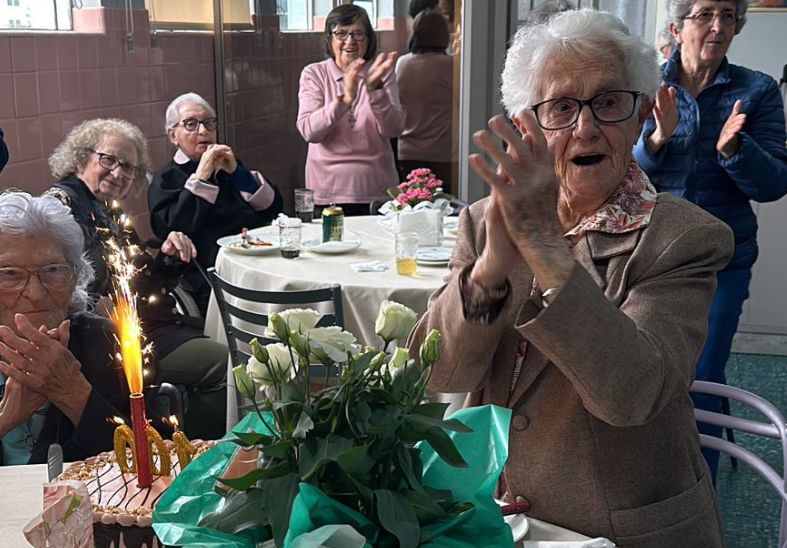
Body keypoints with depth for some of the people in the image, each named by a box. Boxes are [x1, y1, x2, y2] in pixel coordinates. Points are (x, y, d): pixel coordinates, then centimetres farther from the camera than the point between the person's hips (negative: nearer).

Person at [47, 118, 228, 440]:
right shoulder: (61, 203, -5)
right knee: (225, 365, -17)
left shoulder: (111, 215, 21)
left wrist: (168, 258, 4)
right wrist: (102, 309, -26)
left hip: (154, 323, 10)